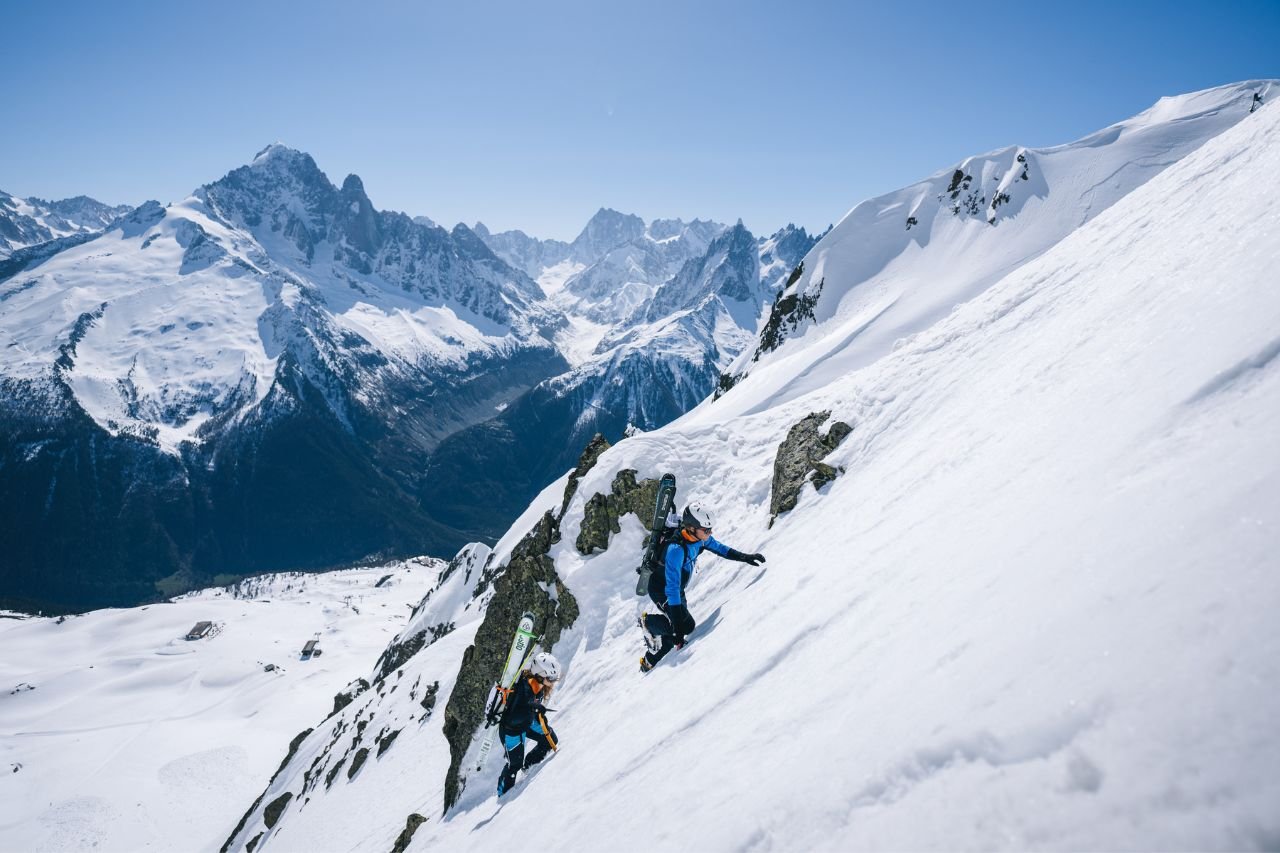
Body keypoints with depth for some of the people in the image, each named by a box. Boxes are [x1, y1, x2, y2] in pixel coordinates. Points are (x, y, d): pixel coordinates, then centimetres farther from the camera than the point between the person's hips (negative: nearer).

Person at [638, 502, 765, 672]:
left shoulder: (699, 537, -16)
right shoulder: (676, 550, -39)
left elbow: (718, 547, 7)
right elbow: (672, 589, -37)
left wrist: (745, 557, -3)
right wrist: (678, 628, -37)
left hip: (678, 589, 8)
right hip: (661, 590, -8)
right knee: (687, 626, -20)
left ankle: (648, 662, 27)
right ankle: (649, 622, 4)